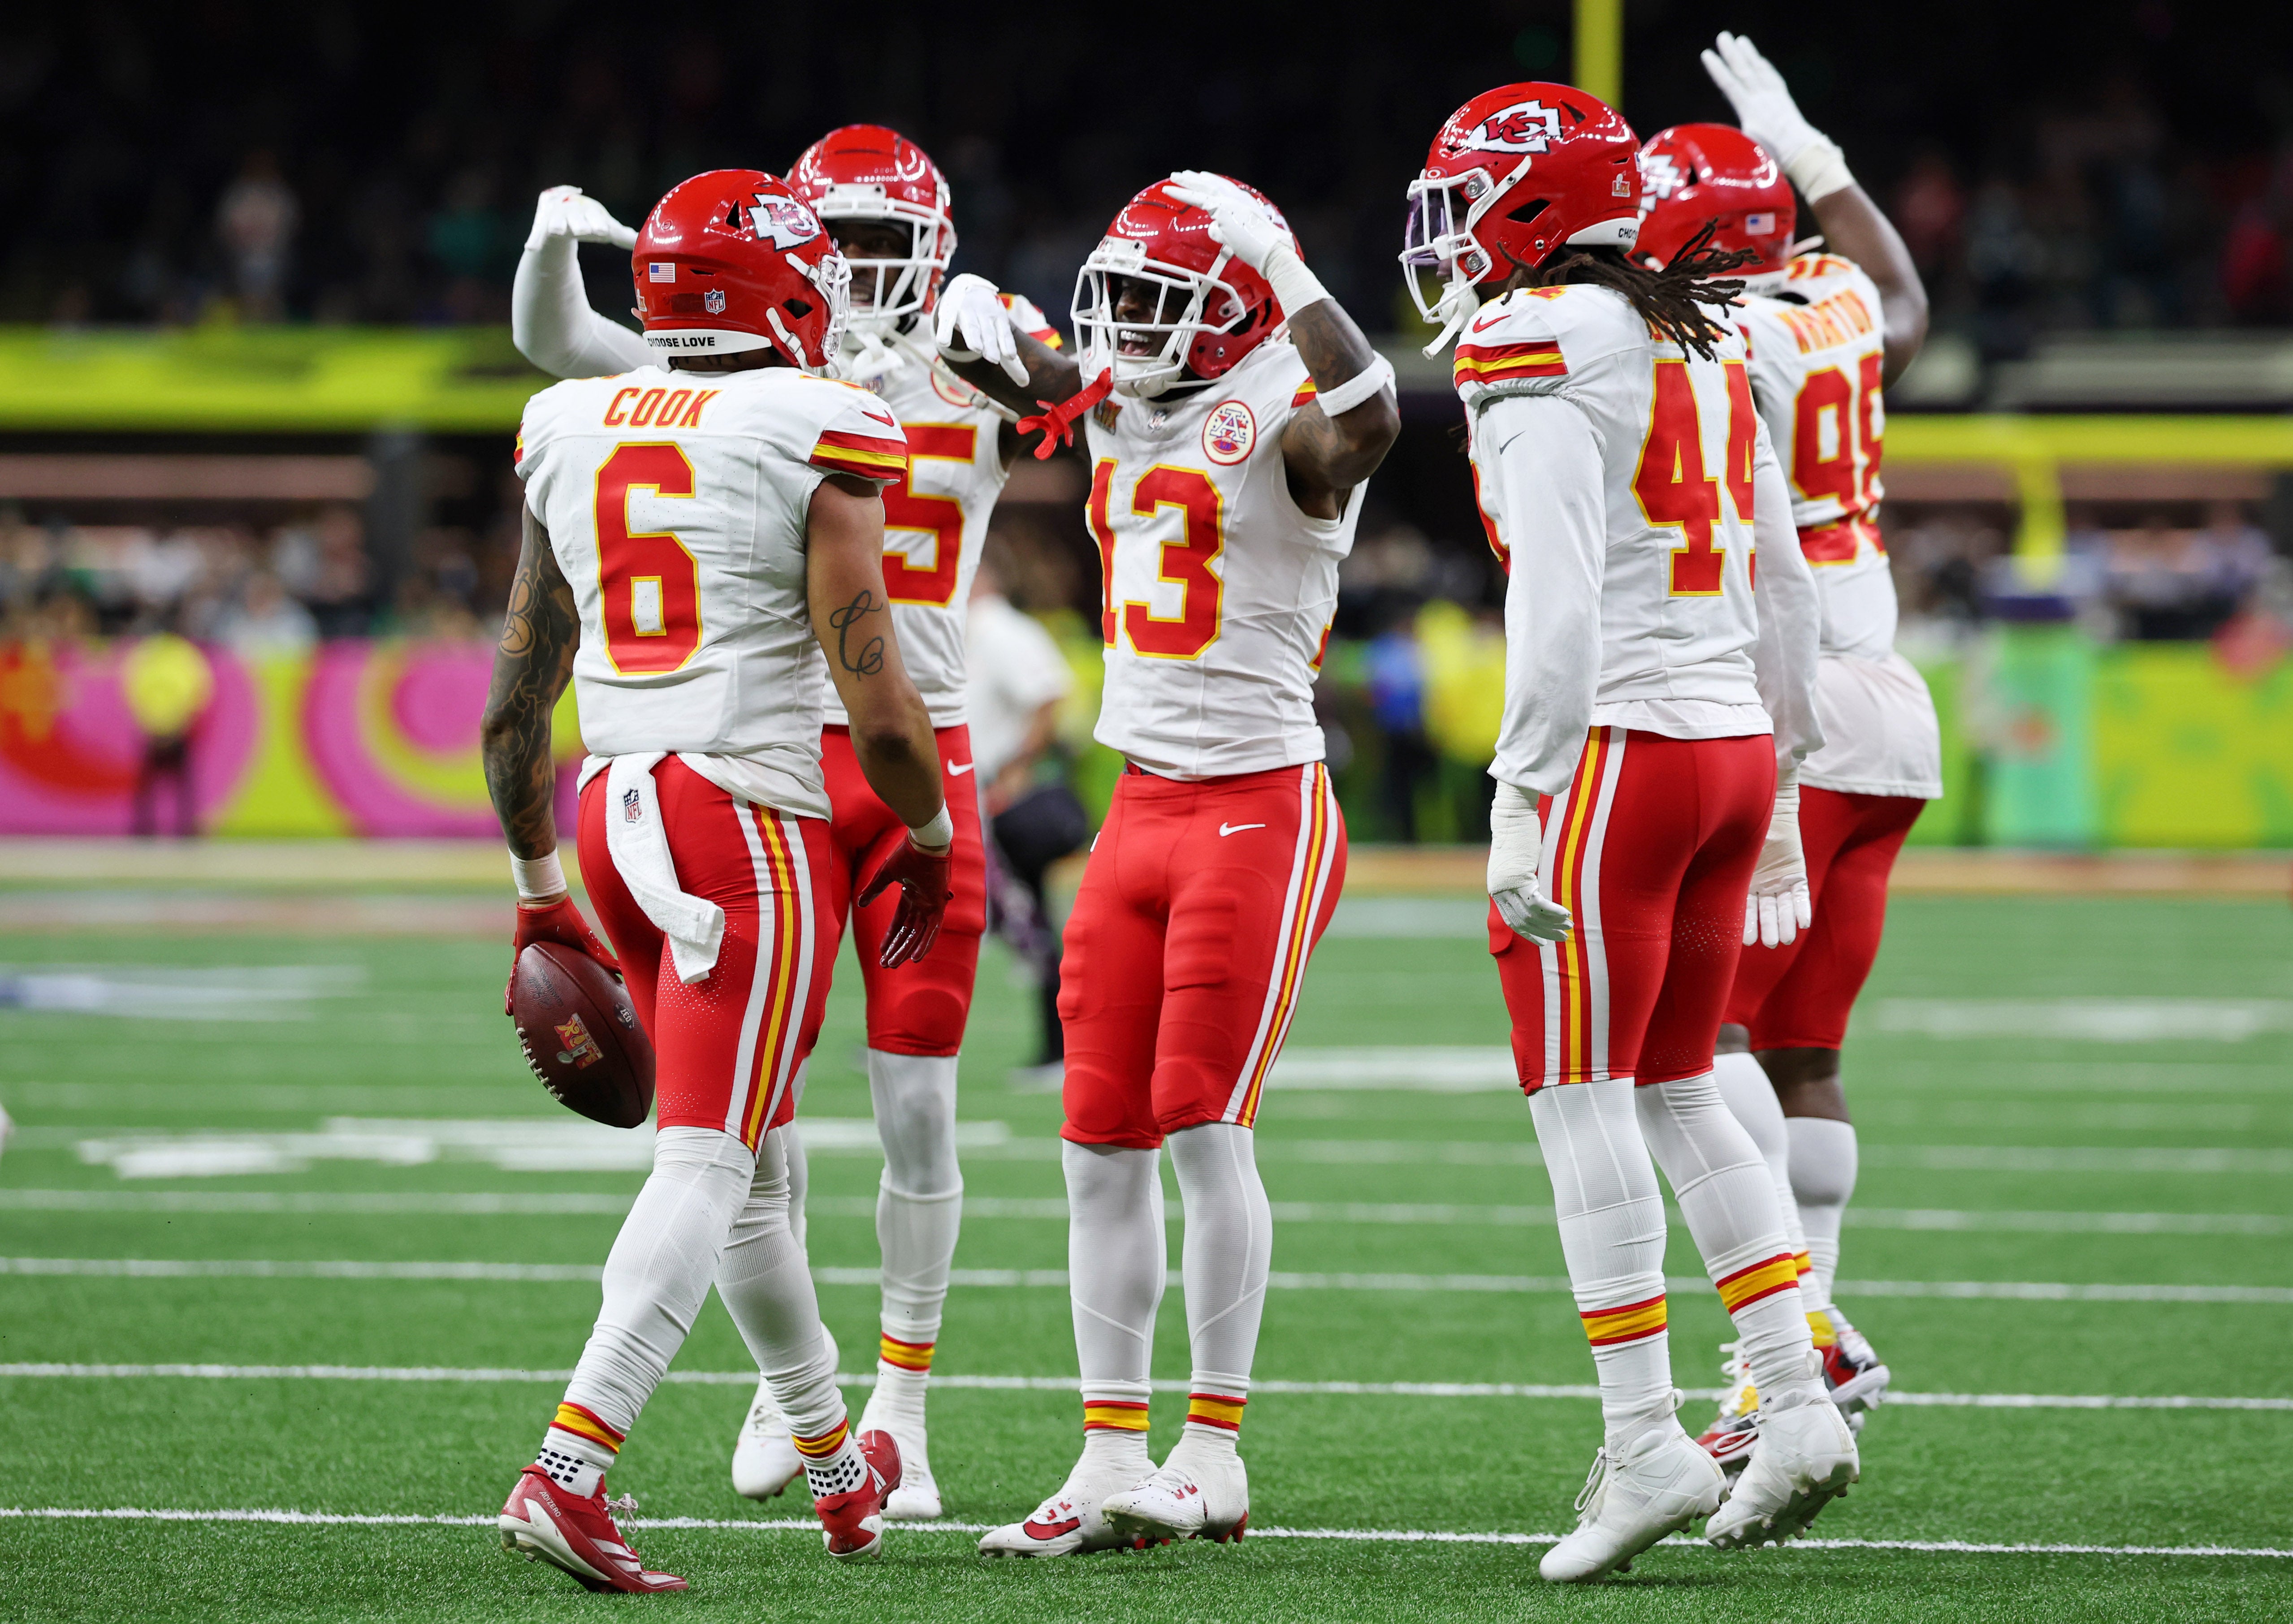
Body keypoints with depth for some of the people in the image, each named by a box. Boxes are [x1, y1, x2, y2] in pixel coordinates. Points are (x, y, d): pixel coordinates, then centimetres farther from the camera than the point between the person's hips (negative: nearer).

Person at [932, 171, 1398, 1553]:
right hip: (1144, 805, 8)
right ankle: (1113, 1463, 12)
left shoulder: (1281, 424, -12)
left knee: (1206, 1128, -7)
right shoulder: (1118, 411, 10)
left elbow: (1369, 415, -36)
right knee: (1104, 1142, 6)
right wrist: (987, 336, 4)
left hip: (1263, 807, -8)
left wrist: (1281, 266, -28)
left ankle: (1214, 1458, 2)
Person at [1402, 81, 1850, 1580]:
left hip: (1622, 744, -8)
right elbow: (1785, 593, 19)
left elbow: (1559, 605, -18)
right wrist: (1780, 793, 26)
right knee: (1680, 1092, 15)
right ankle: (1799, 1404, 10)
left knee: (1583, 1096, -2)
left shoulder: (1537, 349, -10)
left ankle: (1648, 1444, -5)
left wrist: (1522, 806, -18)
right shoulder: (1706, 349, 15)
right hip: (1735, 744, 8)